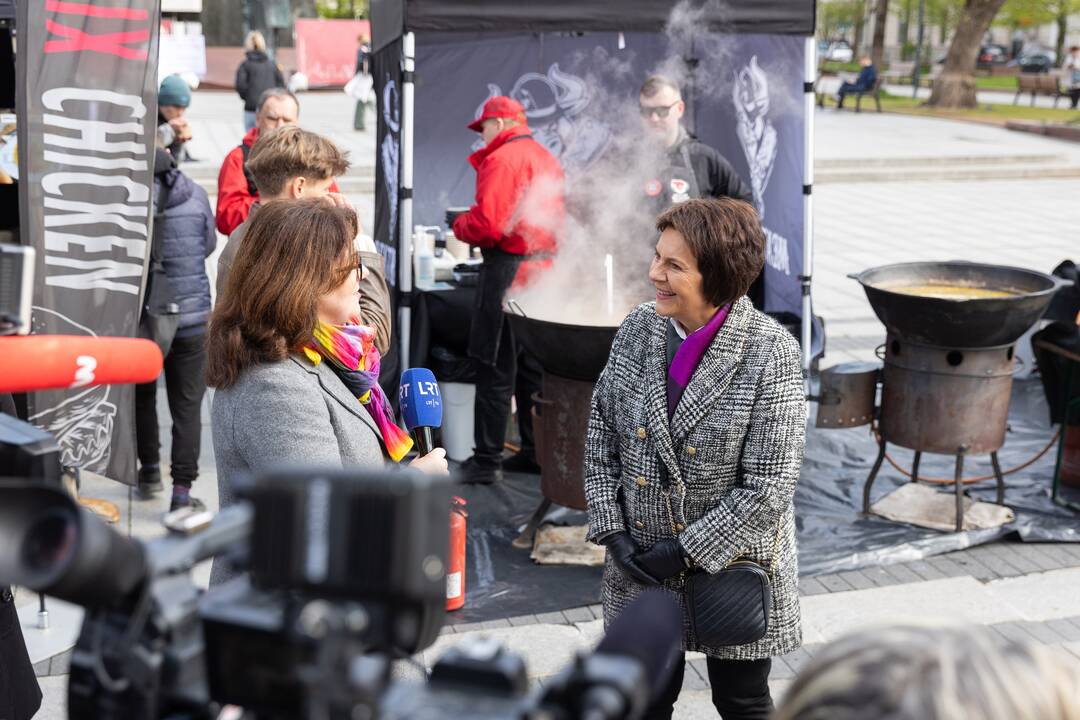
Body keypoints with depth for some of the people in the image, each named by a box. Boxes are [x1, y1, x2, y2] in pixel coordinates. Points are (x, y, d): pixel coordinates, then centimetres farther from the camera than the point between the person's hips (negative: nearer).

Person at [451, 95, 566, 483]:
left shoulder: (501, 160, -12)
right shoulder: (548, 159, 16)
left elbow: (486, 223, -20)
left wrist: (459, 225, 0)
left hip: (508, 268, -9)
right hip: (546, 268, 9)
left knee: (495, 368, -3)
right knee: (534, 366, 15)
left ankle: (487, 459, 1)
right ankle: (536, 451, 22)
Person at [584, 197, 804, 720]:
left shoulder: (769, 353, -19)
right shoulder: (639, 329, -5)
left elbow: (768, 486, -18)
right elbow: (601, 433, 3)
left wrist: (686, 551, -16)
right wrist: (612, 530, -5)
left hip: (732, 562, -3)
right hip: (640, 564, 4)